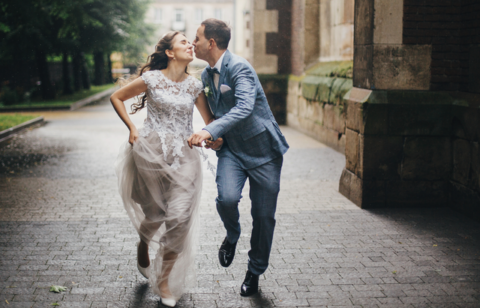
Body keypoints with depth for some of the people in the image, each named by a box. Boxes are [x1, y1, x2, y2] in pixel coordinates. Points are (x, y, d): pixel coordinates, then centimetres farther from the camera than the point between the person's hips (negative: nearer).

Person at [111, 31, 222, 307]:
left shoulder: (194, 85, 7)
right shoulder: (152, 79, -3)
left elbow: (209, 119, 10)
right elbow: (116, 97, 6)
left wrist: (216, 136, -10)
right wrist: (131, 127, -1)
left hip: (183, 156, 3)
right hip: (151, 152, -2)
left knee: (180, 217, -6)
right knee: (155, 213, 7)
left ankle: (165, 283, 9)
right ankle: (143, 250, 44)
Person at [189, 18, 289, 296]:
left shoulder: (239, 68, -18)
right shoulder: (206, 75, 9)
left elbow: (244, 107, -34)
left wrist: (210, 131, -44)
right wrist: (213, 137, 10)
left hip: (263, 149, -5)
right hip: (232, 150, 5)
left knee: (264, 216, 4)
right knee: (227, 198, -23)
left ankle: (255, 272, 25)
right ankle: (232, 236, 11)